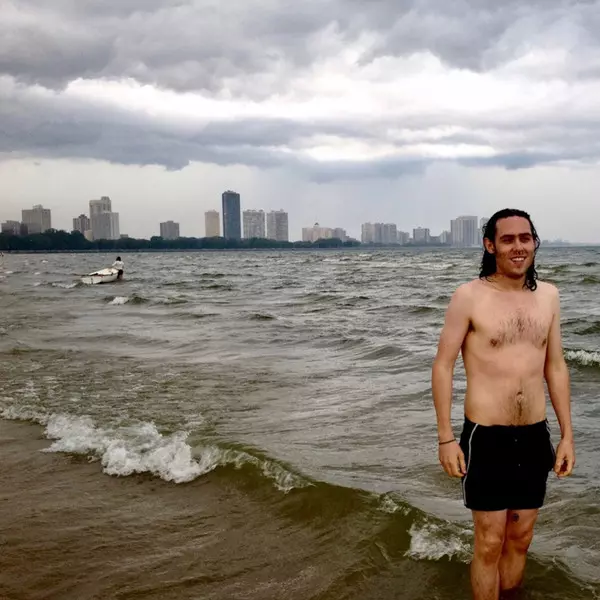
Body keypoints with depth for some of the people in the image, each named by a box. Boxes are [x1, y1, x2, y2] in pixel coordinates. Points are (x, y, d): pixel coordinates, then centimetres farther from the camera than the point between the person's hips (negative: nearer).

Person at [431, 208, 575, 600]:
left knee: (520, 539, 17)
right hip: (486, 437, -4)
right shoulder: (469, 297, -10)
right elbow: (443, 366, -8)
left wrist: (567, 434, 8)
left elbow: (556, 367, 10)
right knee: (490, 544, 5)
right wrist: (446, 438, -11)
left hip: (535, 436, 5)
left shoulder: (548, 295, 5)